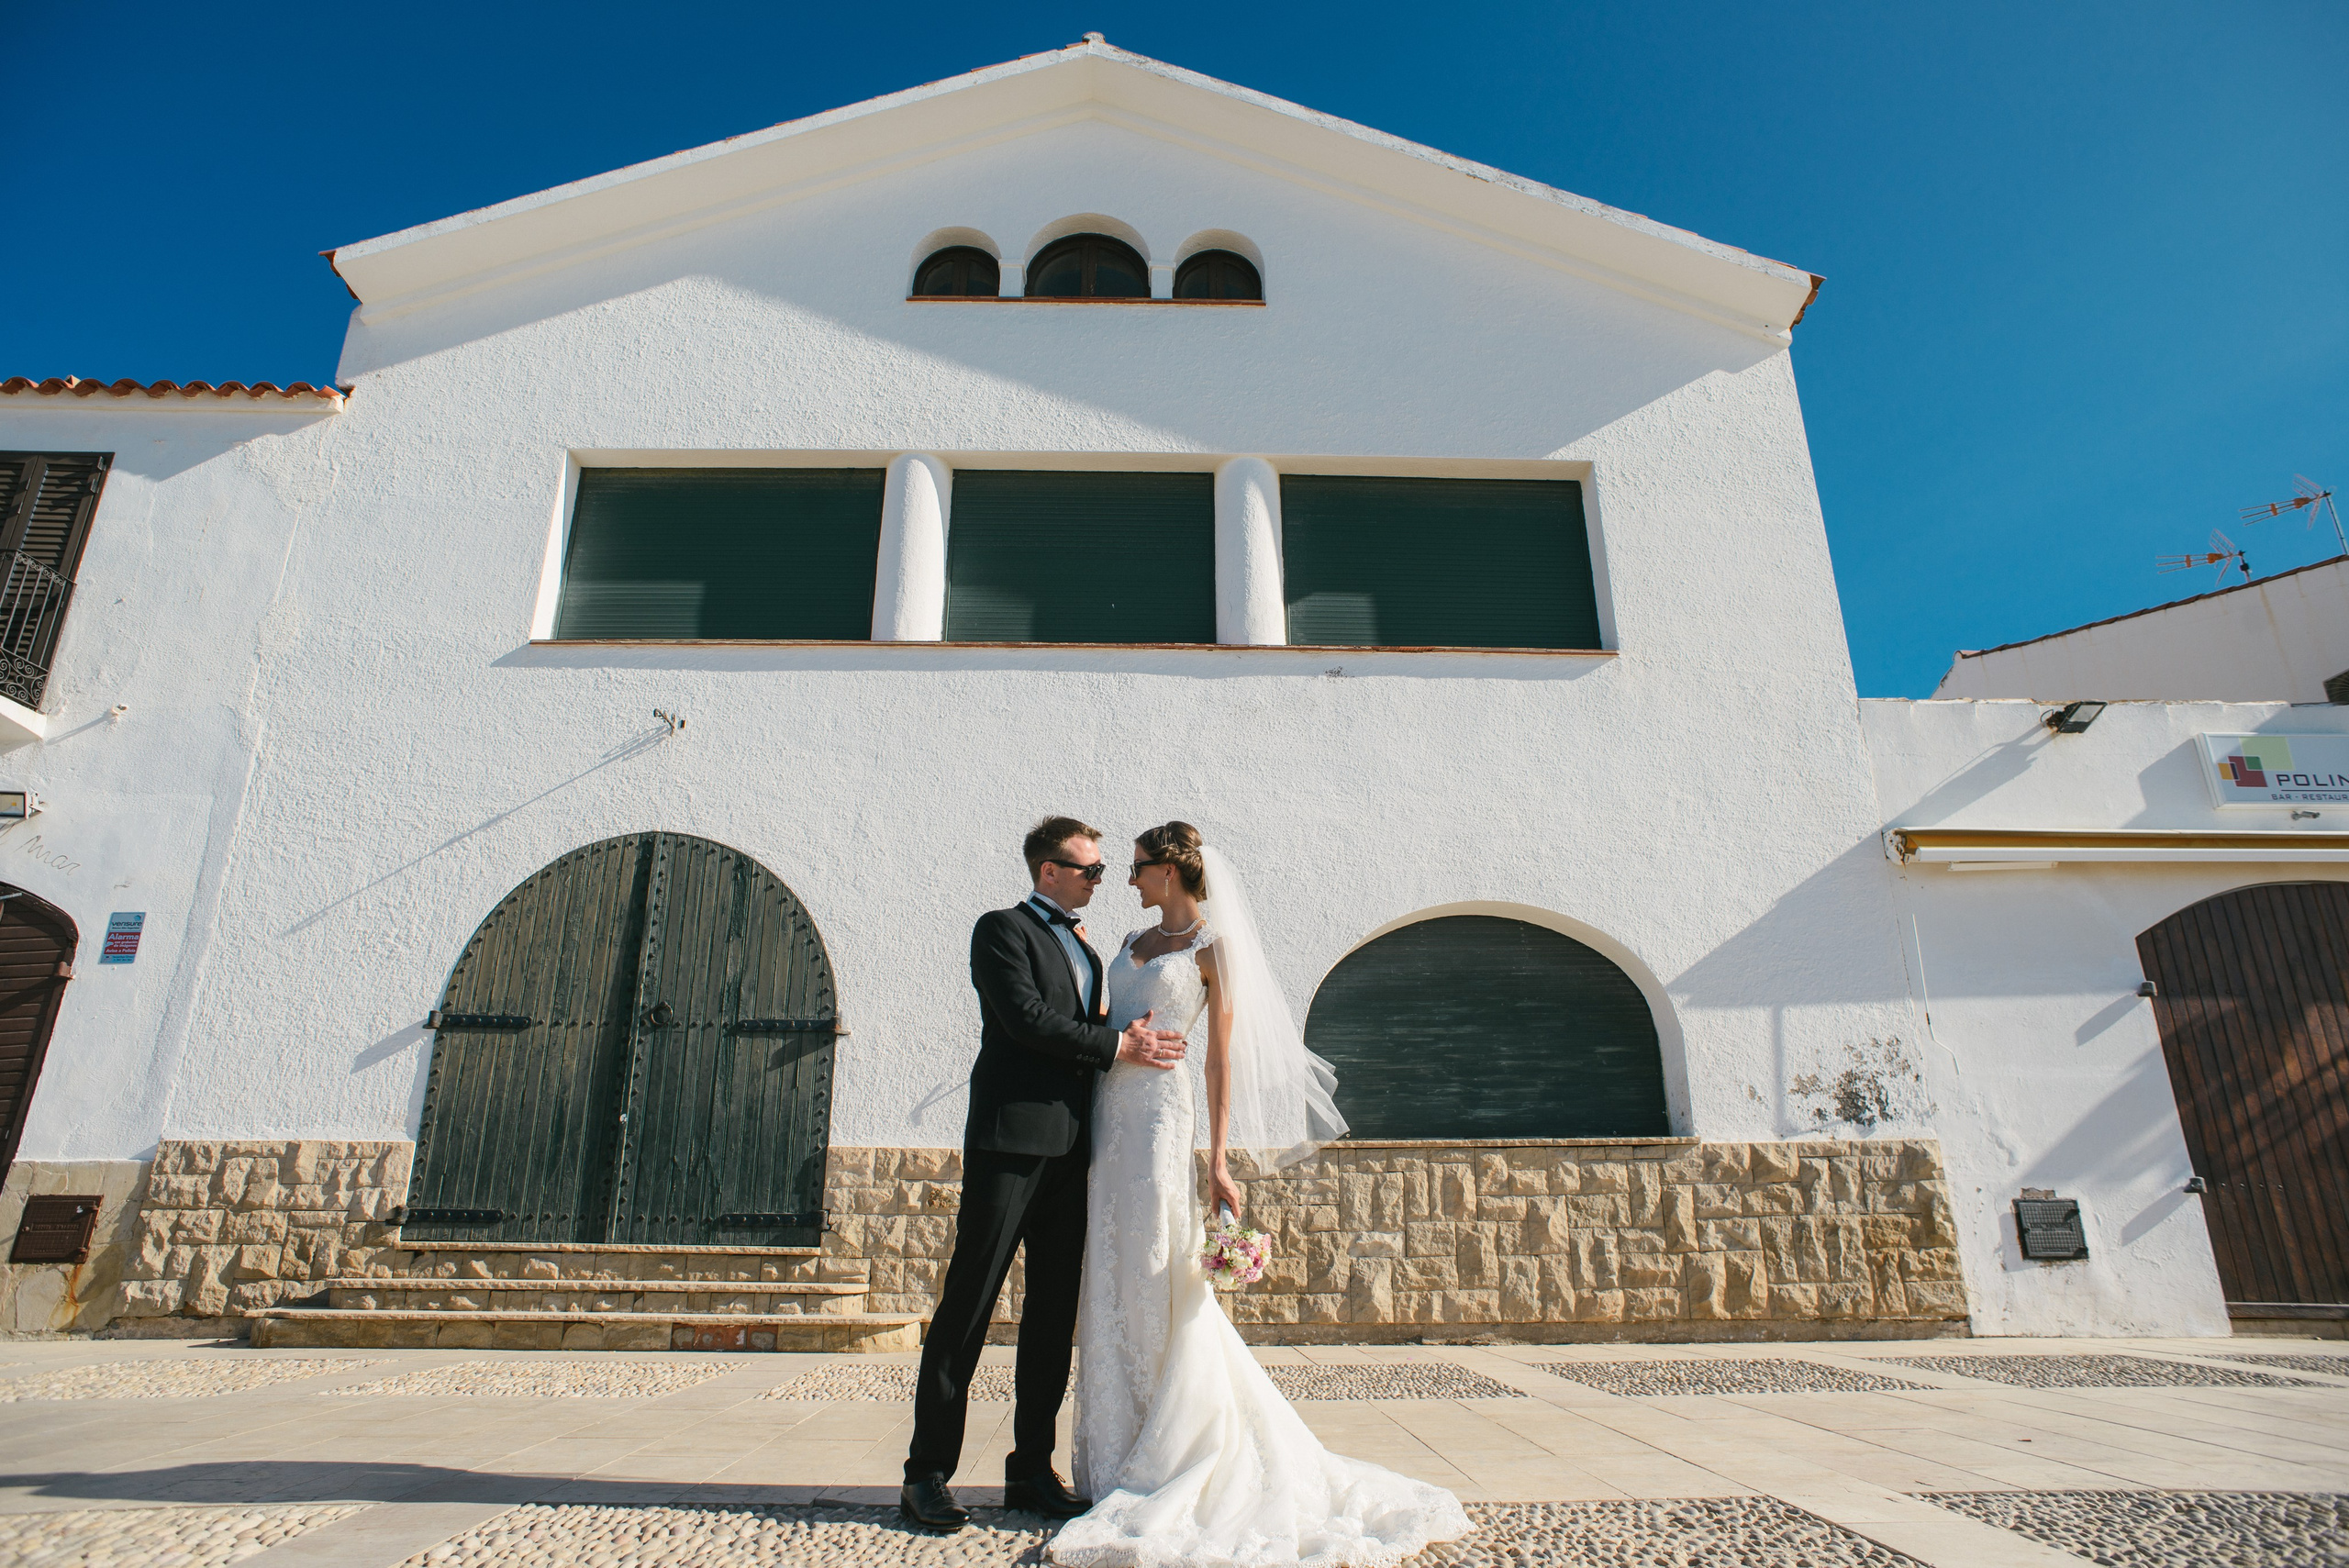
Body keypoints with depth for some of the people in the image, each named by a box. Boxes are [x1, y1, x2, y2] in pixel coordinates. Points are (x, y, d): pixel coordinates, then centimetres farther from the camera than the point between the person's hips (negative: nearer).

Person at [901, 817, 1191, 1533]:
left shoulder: (1085, 948, 23)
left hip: (1071, 1147, 7)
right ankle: (928, 1473, 7)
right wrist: (1117, 1045, -13)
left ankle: (1031, 1469, 18)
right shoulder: (1002, 929, -1)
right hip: (1013, 1135, -7)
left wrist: (1129, 1033, 0)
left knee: (1055, 1311, 9)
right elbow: (1027, 1018, -14)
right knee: (968, 1303, -3)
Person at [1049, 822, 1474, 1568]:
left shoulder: (1213, 946, -3)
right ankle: (1124, 1464, 22)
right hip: (1108, 1114, 7)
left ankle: (1172, 1471, 12)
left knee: (1158, 1289, -3)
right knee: (1113, 1290, 10)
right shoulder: (1134, 941, 17)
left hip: (1157, 1114, -7)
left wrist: (1218, 1161, -10)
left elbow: (1222, 1057, -6)